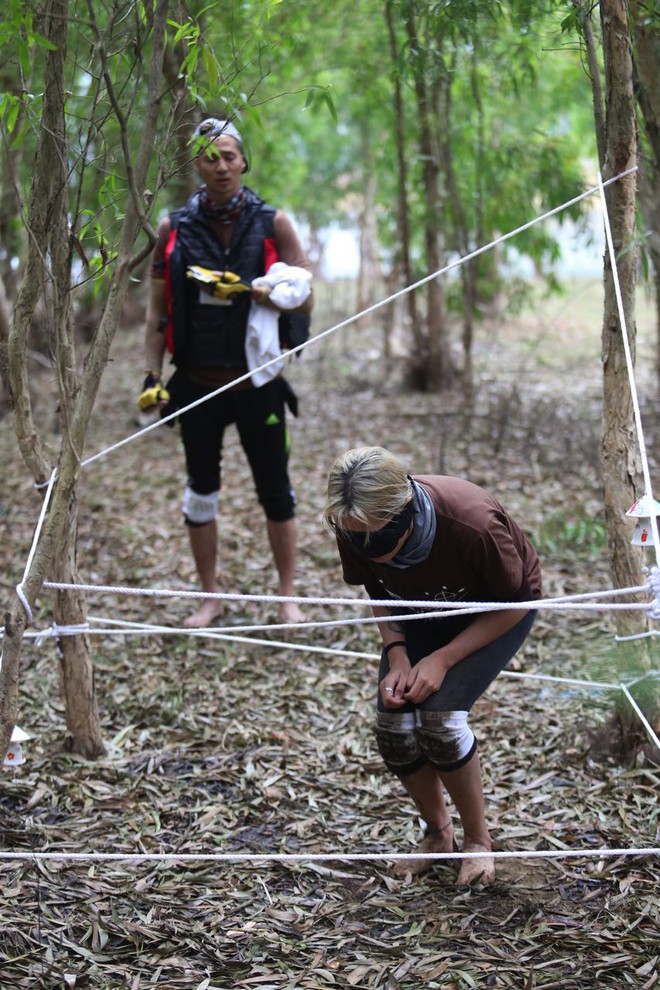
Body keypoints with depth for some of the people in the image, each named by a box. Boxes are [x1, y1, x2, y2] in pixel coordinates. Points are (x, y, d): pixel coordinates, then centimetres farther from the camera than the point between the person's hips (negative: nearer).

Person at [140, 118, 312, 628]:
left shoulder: (272, 223, -2)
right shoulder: (173, 228, 1)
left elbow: (304, 298, -4)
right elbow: (158, 308, 5)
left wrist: (249, 291, -19)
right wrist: (152, 375, -3)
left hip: (257, 380, -1)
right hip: (197, 383, 1)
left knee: (275, 488, 6)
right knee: (201, 489, 9)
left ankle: (288, 595, 18)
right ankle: (211, 597, 22)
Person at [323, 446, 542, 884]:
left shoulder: (472, 524, -41)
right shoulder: (355, 531, -27)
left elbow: (514, 604, -22)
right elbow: (380, 594, -3)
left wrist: (443, 659, -26)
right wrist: (397, 655, -20)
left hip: (500, 609, -4)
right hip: (423, 610, 5)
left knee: (440, 717, -22)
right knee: (394, 727, -10)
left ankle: (479, 840, 2)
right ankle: (438, 834, 17)